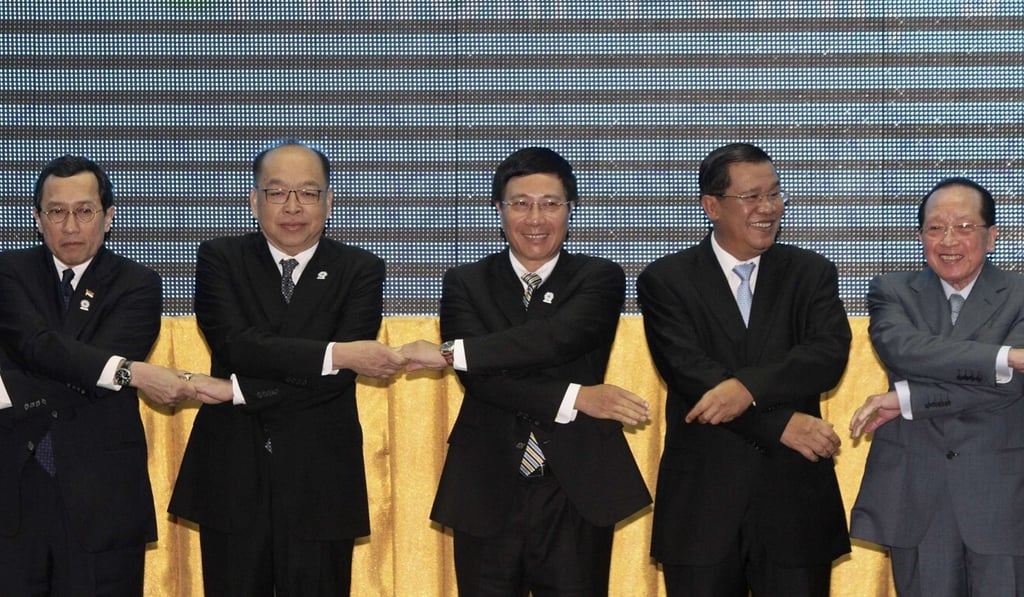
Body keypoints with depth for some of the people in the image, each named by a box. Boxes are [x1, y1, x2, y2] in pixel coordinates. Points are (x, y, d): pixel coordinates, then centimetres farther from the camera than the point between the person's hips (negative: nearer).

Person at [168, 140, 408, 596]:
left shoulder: (360, 271, 1)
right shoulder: (220, 259, 3)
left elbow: (339, 376, -11)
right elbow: (235, 343, -14)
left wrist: (236, 391, -16)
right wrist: (334, 353, -22)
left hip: (320, 484, 0)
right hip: (232, 478, 1)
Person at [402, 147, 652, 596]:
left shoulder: (600, 280, 3)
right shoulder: (466, 284, 6)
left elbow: (559, 338, -17)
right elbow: (480, 377, -9)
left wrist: (452, 353, -20)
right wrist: (575, 398, -18)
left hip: (576, 494, -1)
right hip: (488, 494, 1)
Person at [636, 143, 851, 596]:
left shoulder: (812, 274, 8)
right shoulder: (666, 281, 2)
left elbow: (830, 355, -7)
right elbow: (687, 372, -10)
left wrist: (748, 386, -22)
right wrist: (781, 425, -17)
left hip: (794, 497, 1)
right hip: (701, 501, -1)